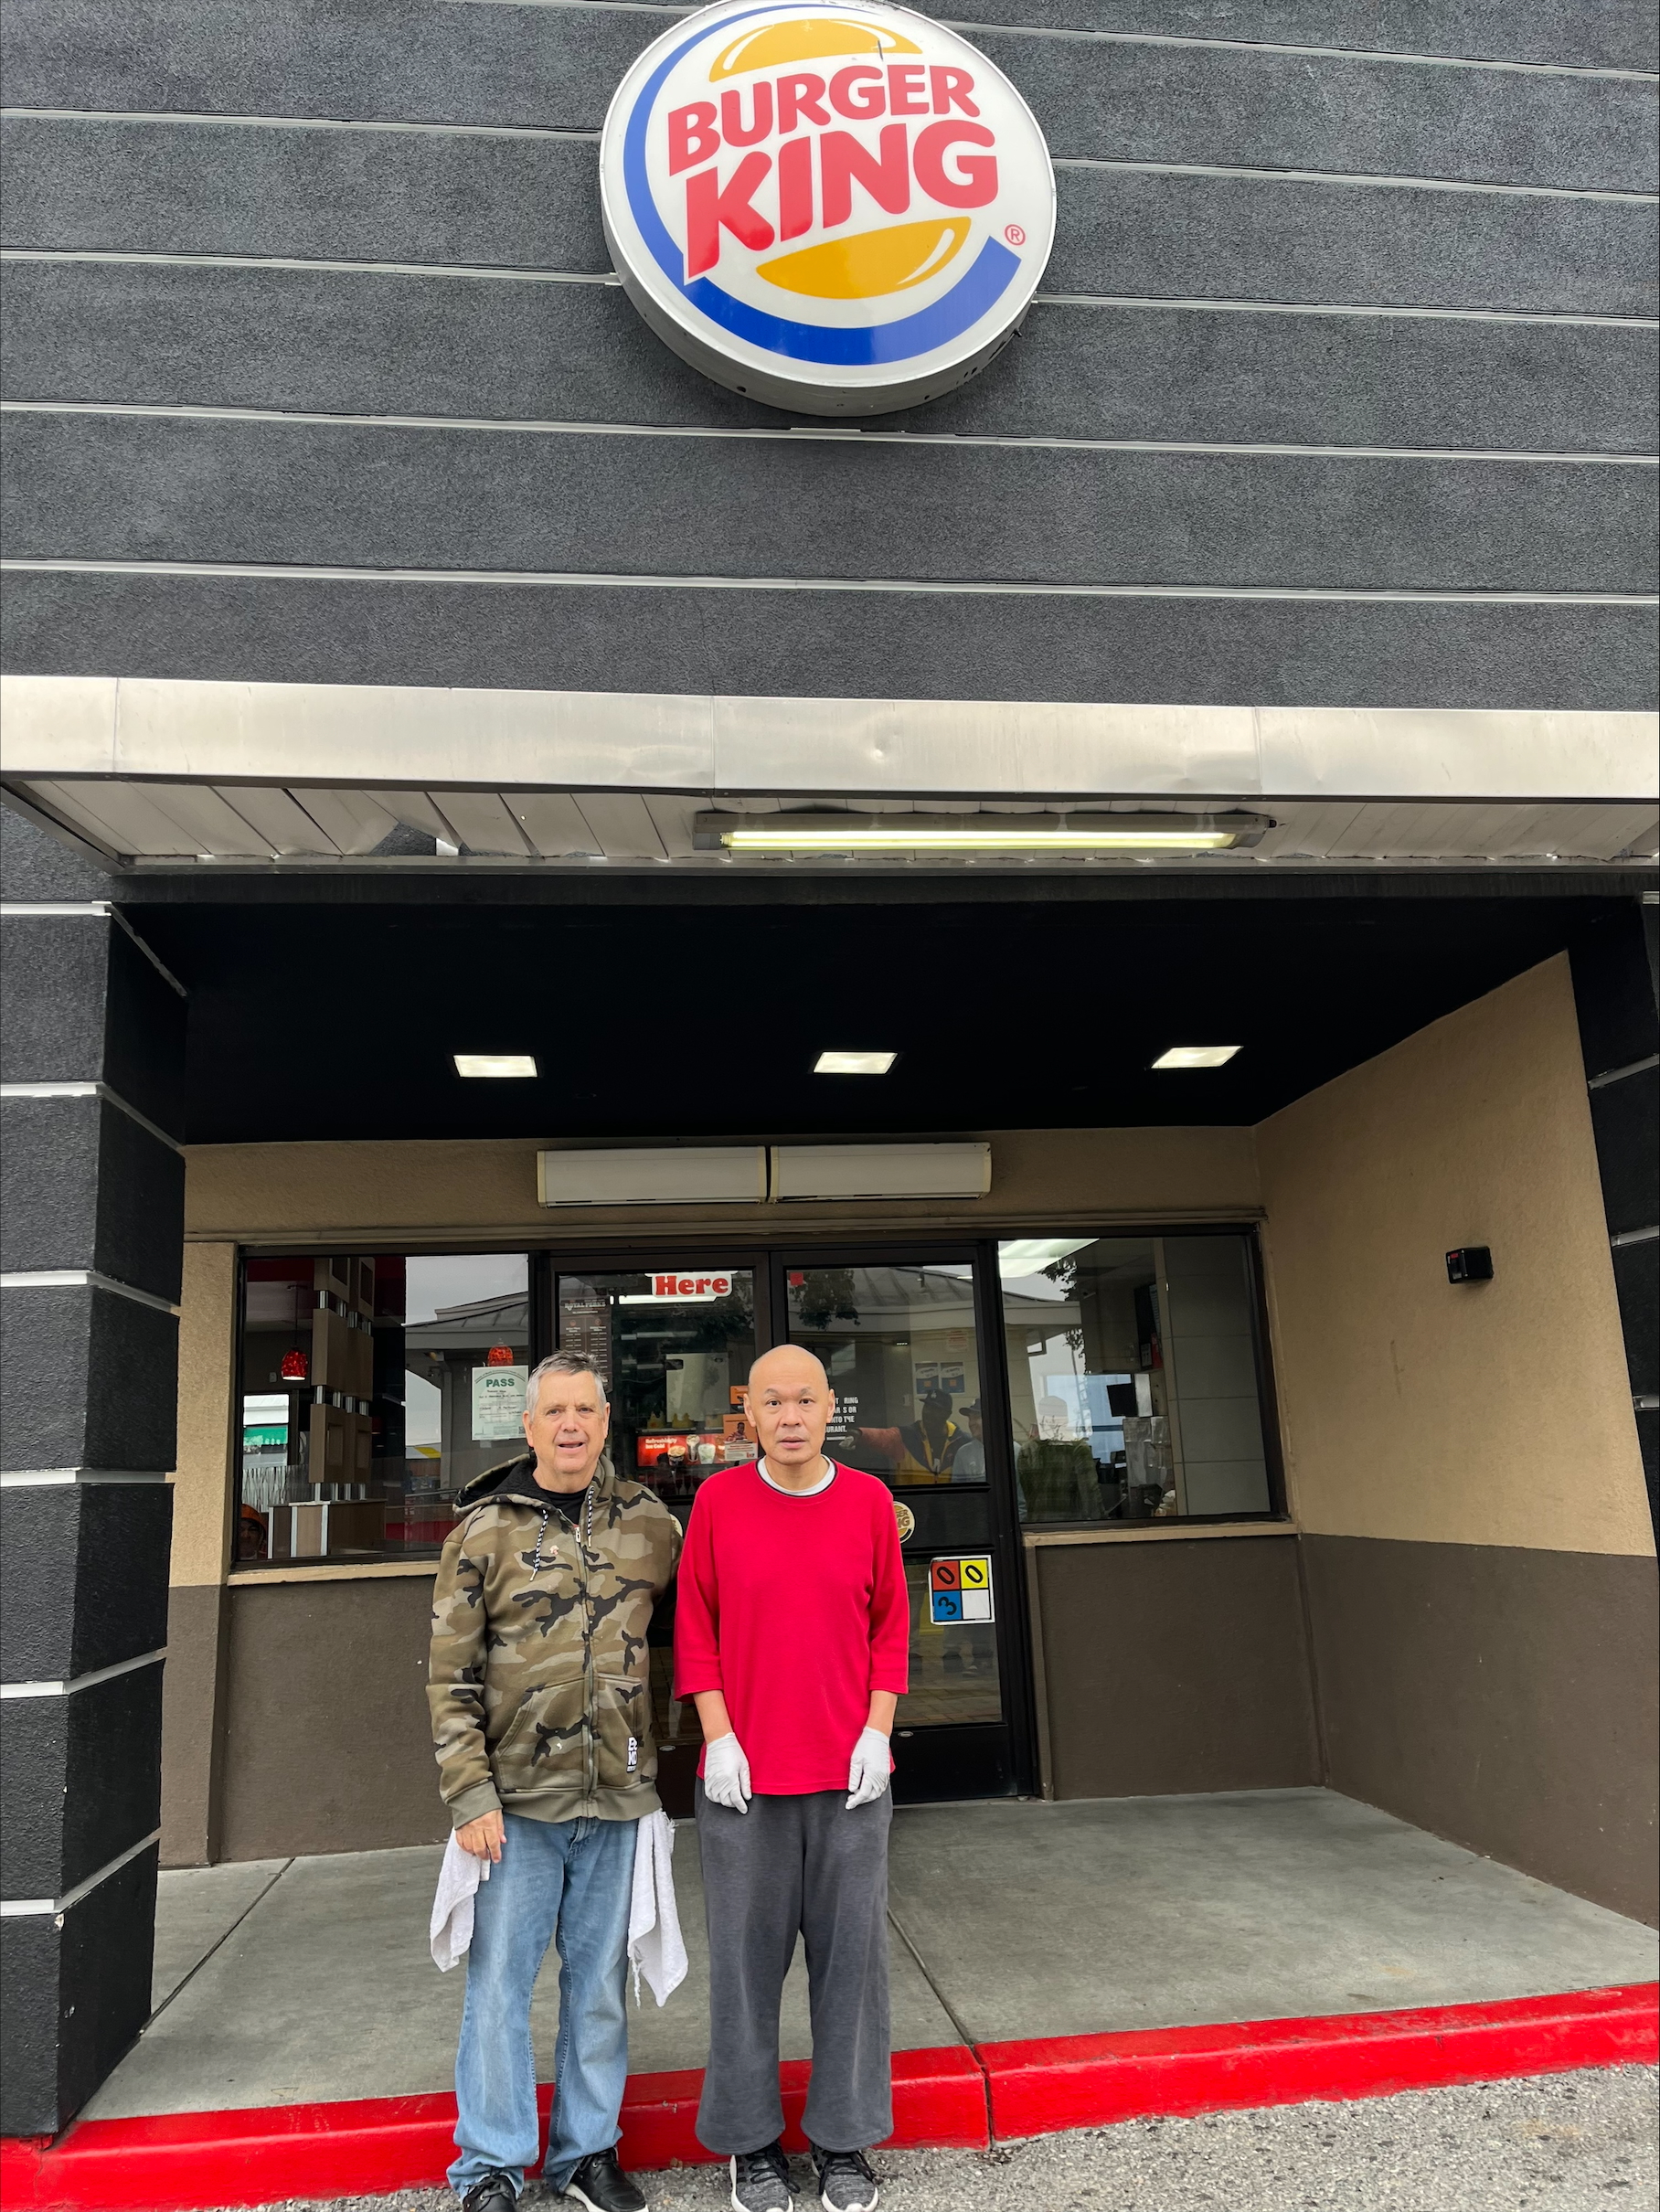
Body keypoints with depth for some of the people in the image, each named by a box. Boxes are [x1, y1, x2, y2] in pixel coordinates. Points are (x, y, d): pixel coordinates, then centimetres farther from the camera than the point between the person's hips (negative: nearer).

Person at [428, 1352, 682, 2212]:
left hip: (616, 1796, 3)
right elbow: (451, 1676, -5)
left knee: (599, 1981, 14)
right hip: (518, 1801, -2)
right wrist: (470, 1795, -9)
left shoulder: (646, 1520, 2)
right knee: (499, 1982, 7)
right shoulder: (485, 1530, -5)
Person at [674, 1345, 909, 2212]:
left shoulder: (869, 1501, 0)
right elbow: (694, 1626, 1)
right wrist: (718, 1735, -6)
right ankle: (751, 2139, 26)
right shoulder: (718, 1500, -3)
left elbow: (891, 1625, 5)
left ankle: (844, 2139, 25)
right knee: (747, 1954, 8)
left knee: (850, 1952, 8)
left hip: (850, 1774, 1)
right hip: (745, 1776, -1)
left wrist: (878, 1730, -3)